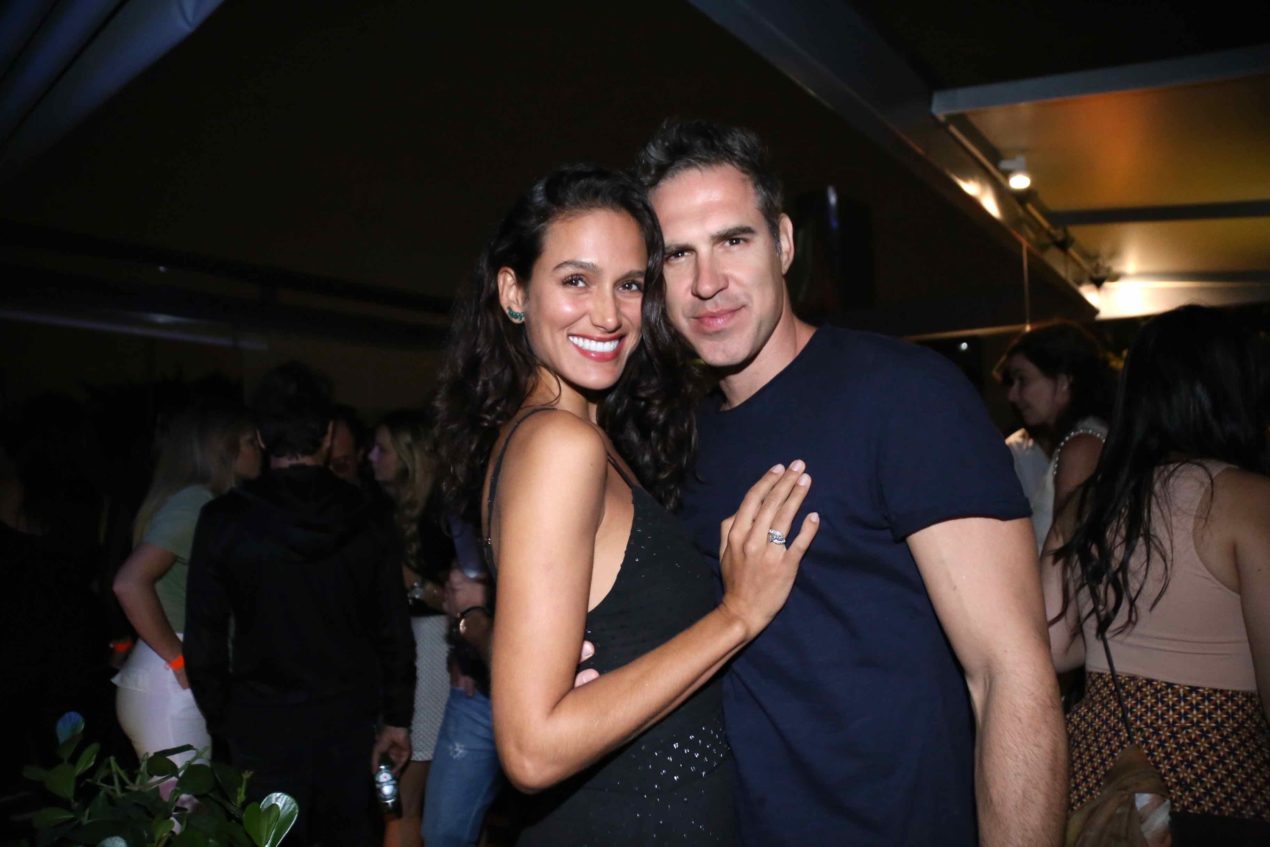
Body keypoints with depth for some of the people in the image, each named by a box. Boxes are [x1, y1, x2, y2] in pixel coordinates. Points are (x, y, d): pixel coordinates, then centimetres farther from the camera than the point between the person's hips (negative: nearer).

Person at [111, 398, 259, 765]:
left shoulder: (201, 502, 12)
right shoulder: (194, 502, -14)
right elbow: (130, 583, -24)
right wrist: (180, 660, -17)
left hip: (178, 689, 8)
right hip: (167, 690, -8)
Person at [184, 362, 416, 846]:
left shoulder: (225, 521, -8)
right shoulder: (367, 522, -4)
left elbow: (204, 638, -5)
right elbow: (394, 631, -2)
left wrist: (220, 719, 8)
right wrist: (397, 719, 7)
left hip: (263, 727, -1)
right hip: (349, 720, 2)